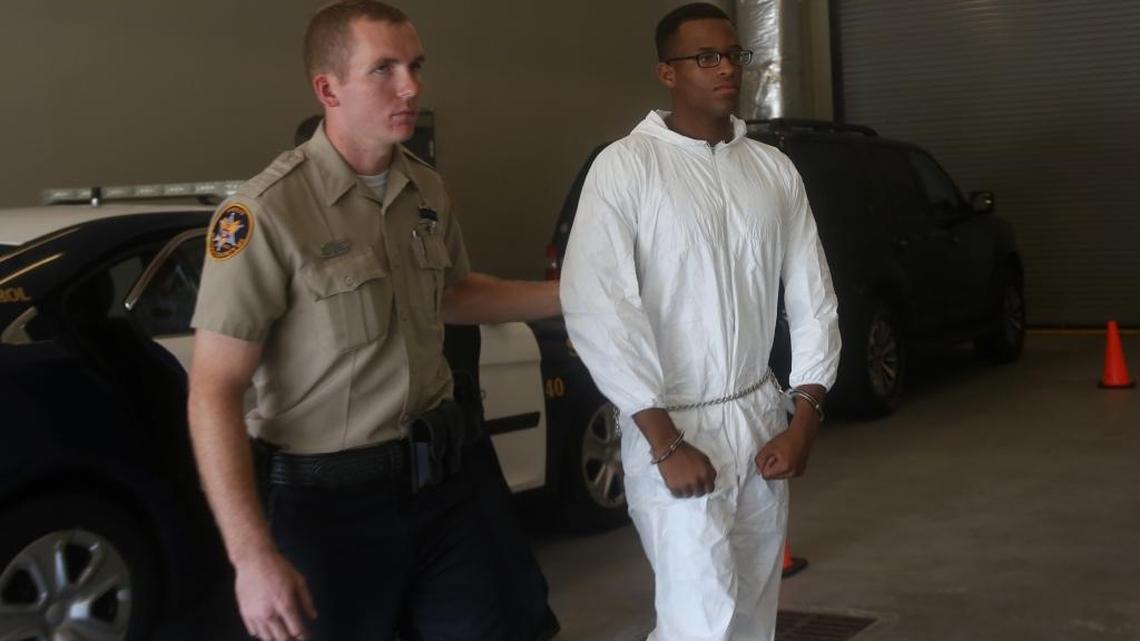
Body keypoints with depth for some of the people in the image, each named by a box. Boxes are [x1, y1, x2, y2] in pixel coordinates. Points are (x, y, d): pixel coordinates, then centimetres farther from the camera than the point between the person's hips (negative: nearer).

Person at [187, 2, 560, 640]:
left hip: (447, 478, 6)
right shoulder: (268, 212, -19)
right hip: (334, 498, -6)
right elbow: (214, 391, -18)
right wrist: (253, 556, -23)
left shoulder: (427, 190, 4)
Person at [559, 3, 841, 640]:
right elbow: (596, 306, -16)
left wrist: (804, 422, -2)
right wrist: (664, 441, -19)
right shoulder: (627, 166, -9)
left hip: (761, 419, 5)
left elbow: (813, 299, 9)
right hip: (674, 426, -5)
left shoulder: (775, 169, 7)